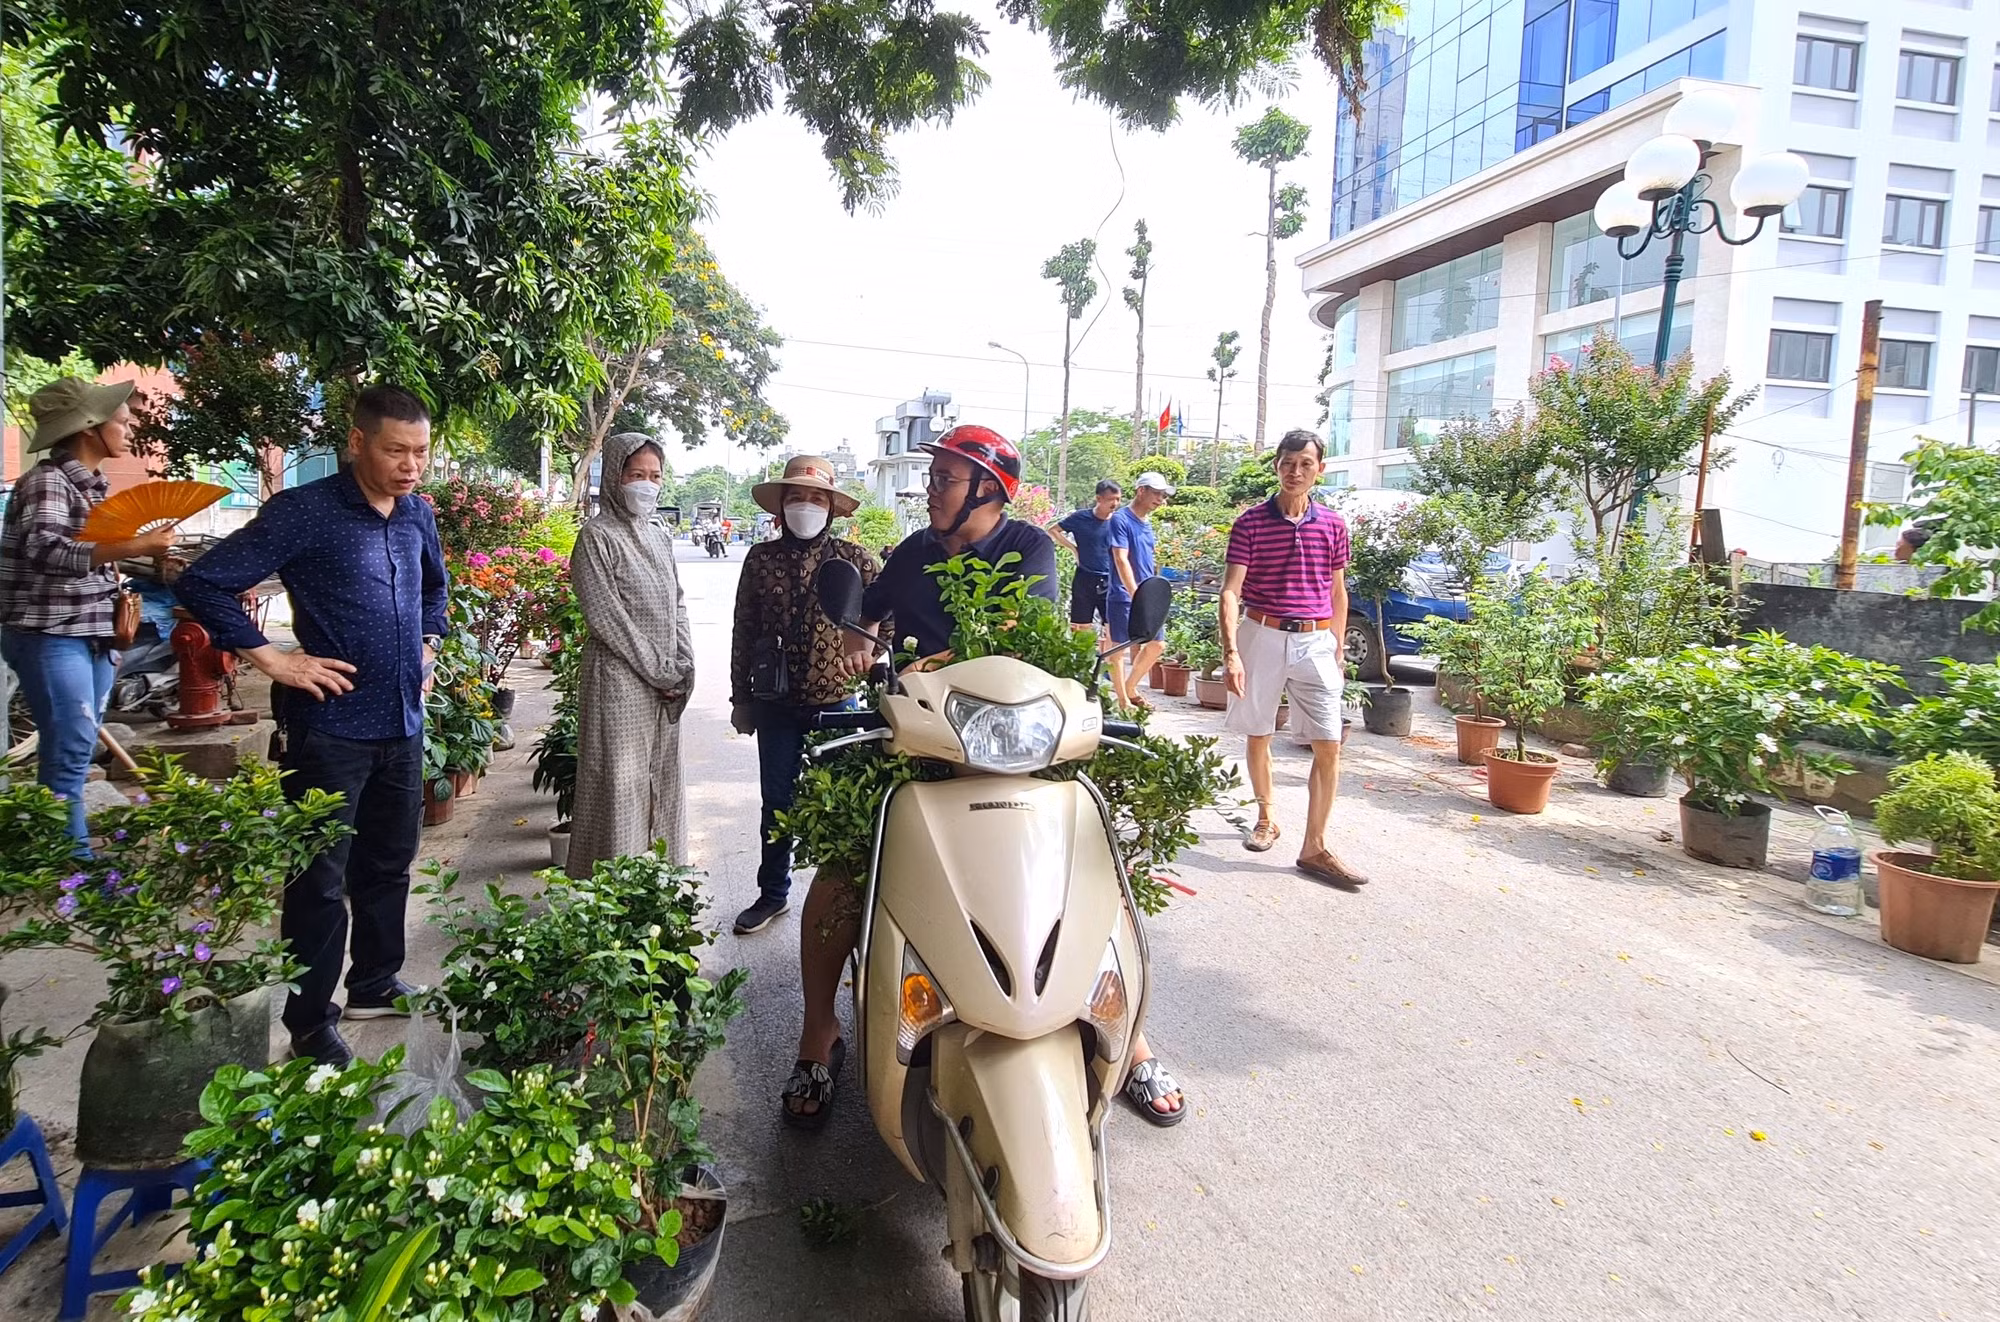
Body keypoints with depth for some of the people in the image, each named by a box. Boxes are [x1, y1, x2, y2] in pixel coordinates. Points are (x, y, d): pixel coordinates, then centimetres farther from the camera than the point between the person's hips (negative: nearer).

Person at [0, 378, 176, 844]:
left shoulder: (95, 485, 13)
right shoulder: (47, 480, -12)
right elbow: (45, 550, -27)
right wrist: (131, 548, -37)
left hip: (92, 635, 8)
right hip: (49, 636, -8)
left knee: (75, 750, 12)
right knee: (71, 750, -10)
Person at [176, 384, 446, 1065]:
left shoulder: (418, 514, 8)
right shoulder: (303, 512, -13)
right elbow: (202, 584, -13)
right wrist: (272, 659, -15)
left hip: (402, 722, 7)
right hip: (332, 724, -6)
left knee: (390, 863, 18)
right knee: (321, 880, 3)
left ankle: (376, 984, 35)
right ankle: (311, 1023, 16)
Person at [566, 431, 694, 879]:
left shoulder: (659, 537, 15)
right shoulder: (598, 536, -6)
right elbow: (604, 615, -13)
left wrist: (684, 668, 2)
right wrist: (659, 670, -13)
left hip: (666, 686, 7)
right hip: (619, 679, -7)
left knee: (663, 784, 11)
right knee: (621, 784, -4)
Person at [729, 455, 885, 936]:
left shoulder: (855, 560, -2)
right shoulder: (761, 559, 3)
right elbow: (743, 631, 7)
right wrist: (741, 697, 7)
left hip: (838, 702, -2)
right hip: (777, 703, 2)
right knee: (777, 801, 13)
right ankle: (773, 893, 29)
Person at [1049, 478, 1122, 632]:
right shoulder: (1081, 518, -4)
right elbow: (1053, 531, 5)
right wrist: (1073, 548, -3)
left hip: (1110, 581, 2)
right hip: (1085, 579, -1)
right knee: (1080, 628, 5)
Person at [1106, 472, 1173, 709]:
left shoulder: (1147, 523, 14)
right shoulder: (1121, 520, -11)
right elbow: (1121, 560, -19)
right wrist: (1136, 596, -25)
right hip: (1124, 596, -8)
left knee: (1157, 643, 7)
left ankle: (1130, 689, 21)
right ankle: (1122, 699, 11)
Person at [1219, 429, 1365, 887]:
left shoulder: (1332, 524, 5)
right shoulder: (1251, 522, -4)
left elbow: (1337, 592, 13)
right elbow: (1231, 590, -10)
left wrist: (1337, 649, 10)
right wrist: (1230, 652, -20)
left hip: (1315, 641, 2)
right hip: (1262, 636, -1)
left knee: (1329, 746, -5)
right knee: (1257, 735, 12)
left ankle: (1314, 848, 2)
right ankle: (1265, 819, 34)